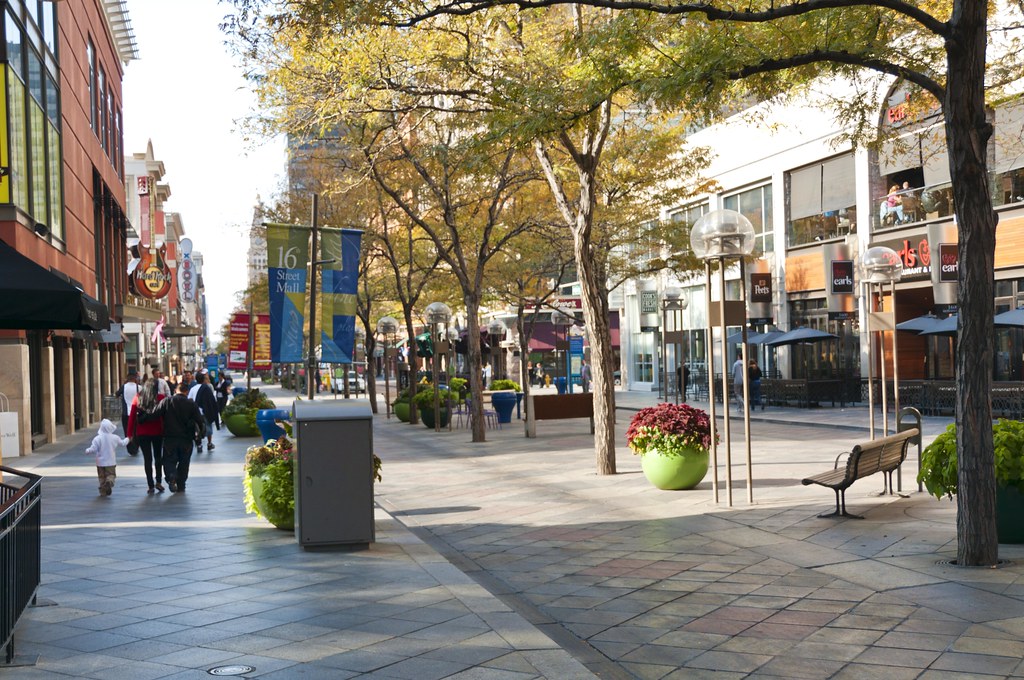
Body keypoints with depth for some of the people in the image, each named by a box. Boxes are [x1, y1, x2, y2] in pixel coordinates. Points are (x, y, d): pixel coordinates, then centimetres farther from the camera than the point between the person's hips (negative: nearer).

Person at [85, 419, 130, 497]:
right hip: (111, 462, 0)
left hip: (101, 462, 0)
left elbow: (93, 449, -14)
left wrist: (87, 450, 7)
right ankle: (110, 481, -28)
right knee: (111, 474, 5)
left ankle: (103, 491, 13)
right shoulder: (115, 438, -5)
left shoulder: (97, 438, -13)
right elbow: (122, 443, 12)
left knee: (102, 477, 12)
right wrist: (127, 439, 33)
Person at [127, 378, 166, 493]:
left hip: (142, 433, 1)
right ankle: (159, 481, 7)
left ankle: (151, 486, 6)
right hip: (157, 432, -1)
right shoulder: (160, 398, -9)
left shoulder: (138, 398, -3)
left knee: (147, 459, 7)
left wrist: (130, 433, 3)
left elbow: (132, 416, -2)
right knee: (158, 457, 17)